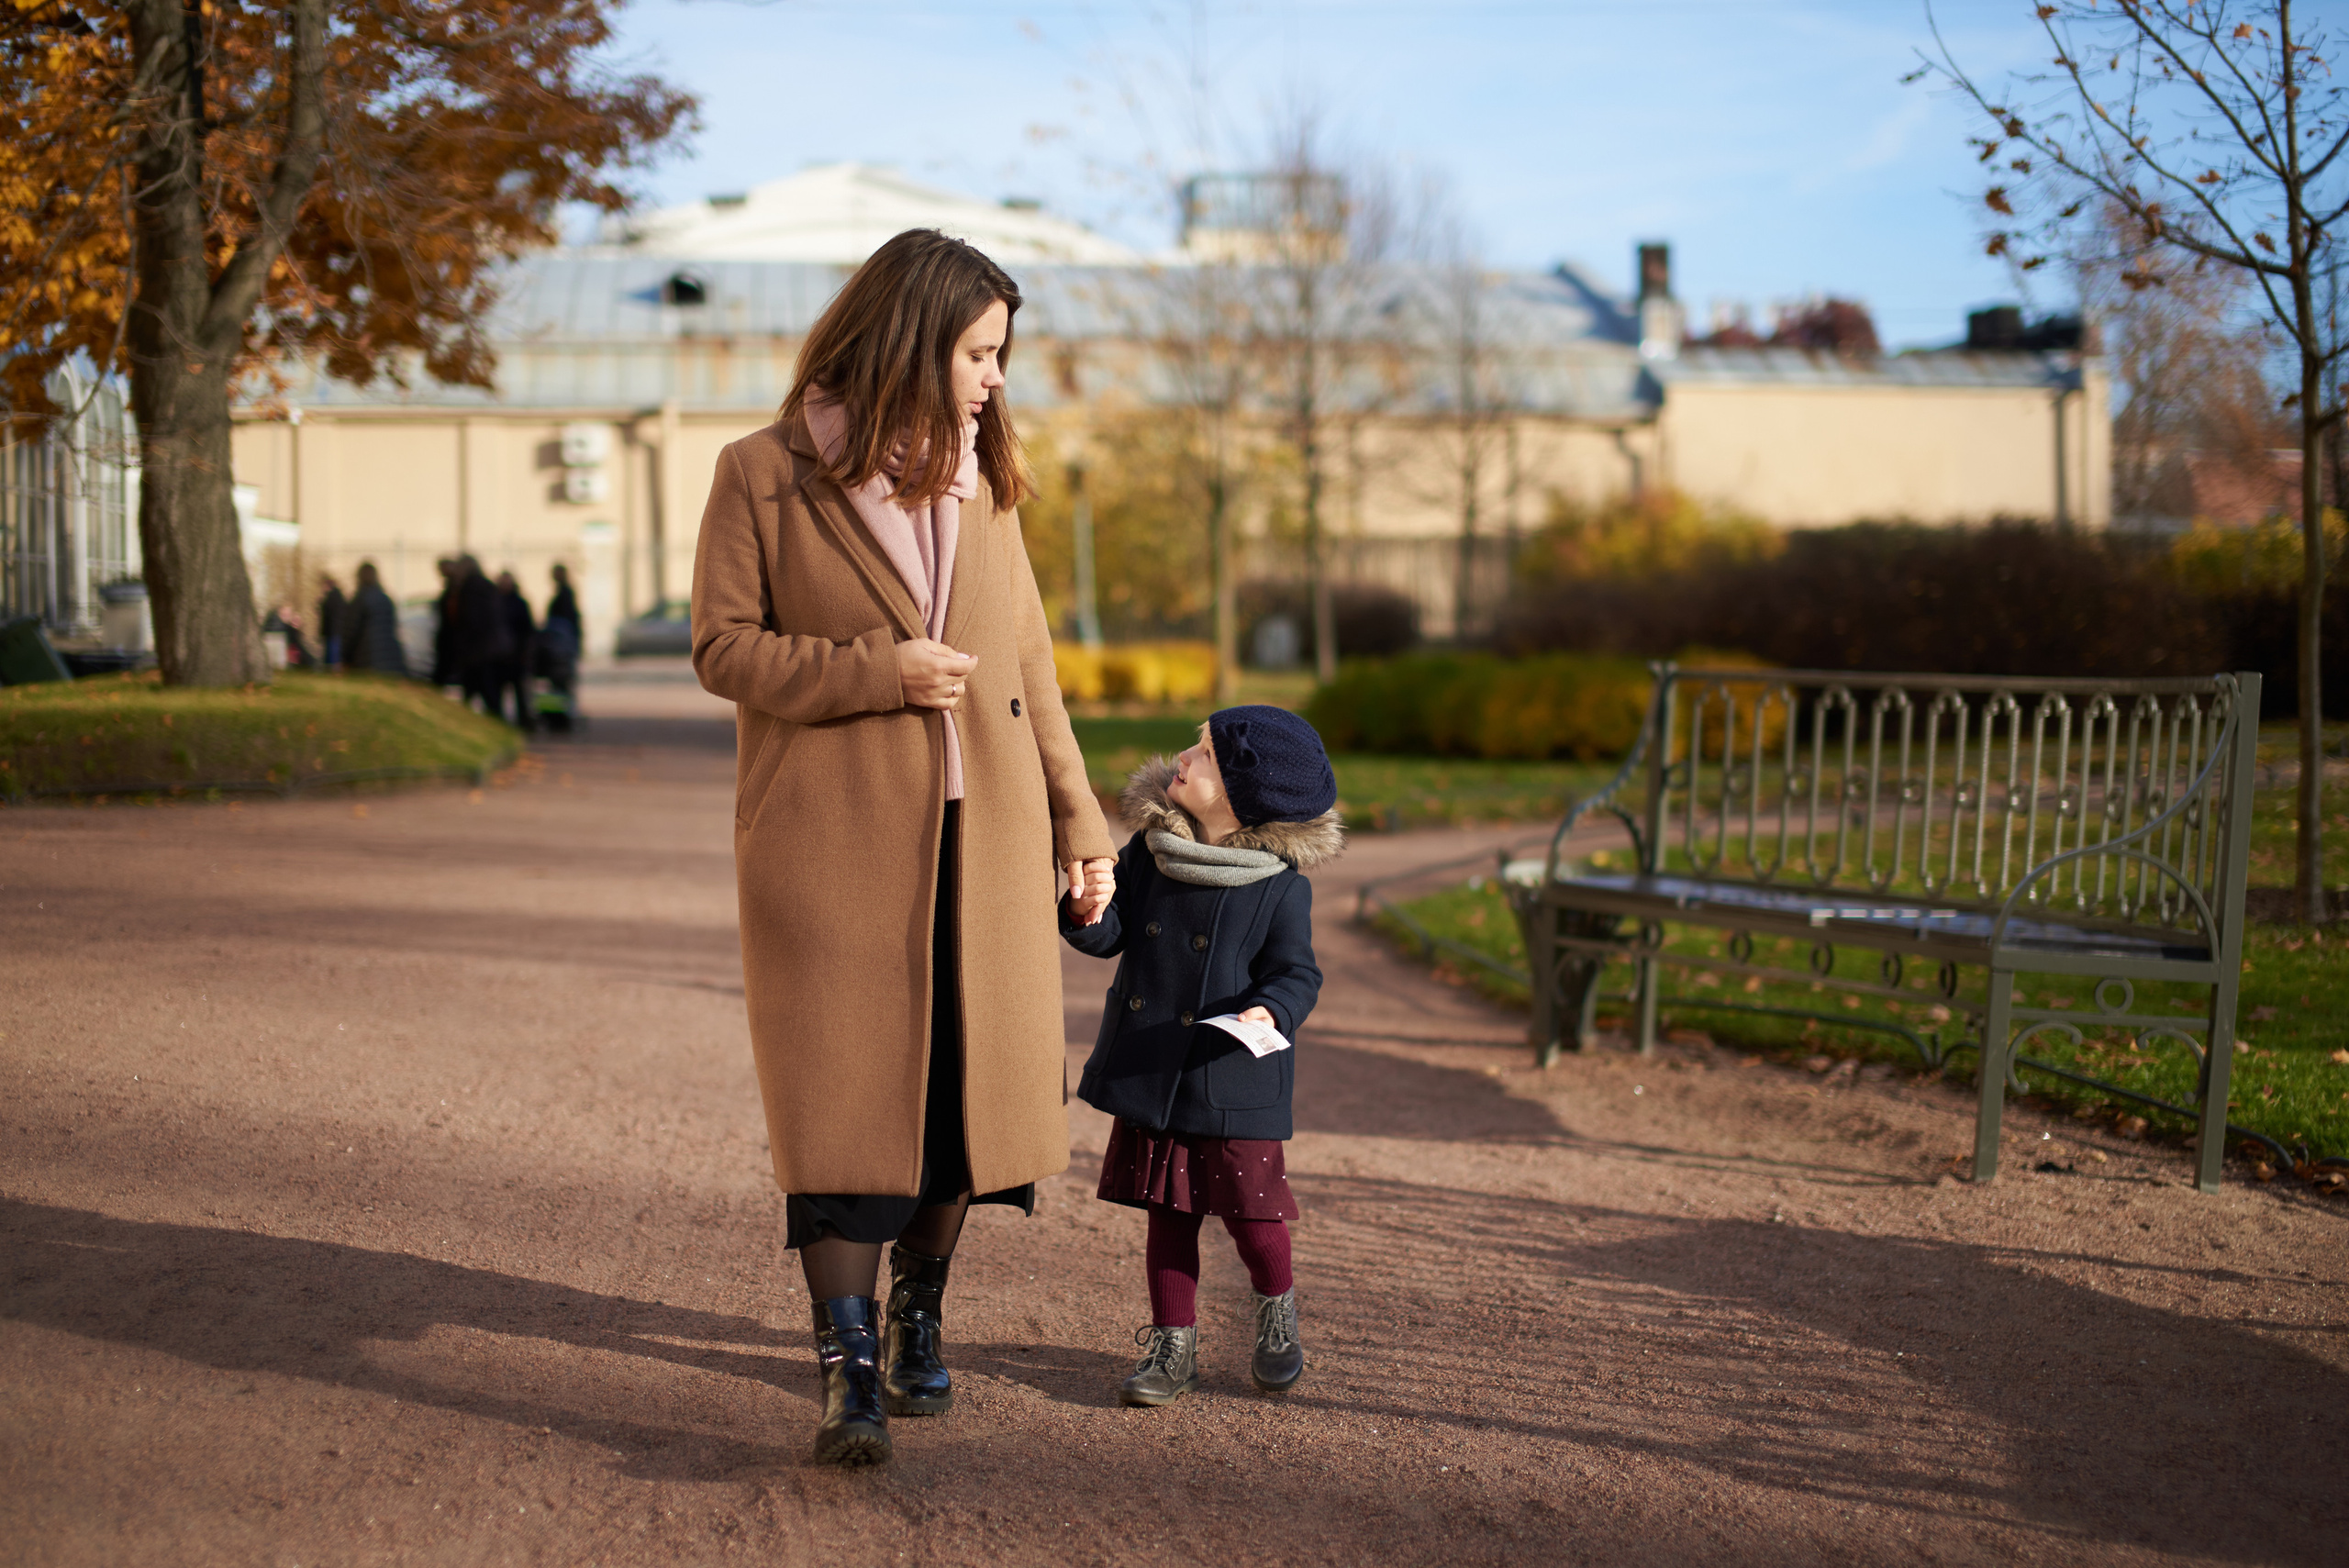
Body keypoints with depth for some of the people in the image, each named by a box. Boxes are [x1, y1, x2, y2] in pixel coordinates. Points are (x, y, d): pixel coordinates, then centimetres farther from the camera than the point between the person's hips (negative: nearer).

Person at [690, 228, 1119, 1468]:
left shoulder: (980, 482, 13)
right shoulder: (764, 477, -2)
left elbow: (1028, 666, 17)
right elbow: (722, 646, -4)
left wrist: (1077, 824, 15)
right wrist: (875, 673, -15)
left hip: (980, 840, 5)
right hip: (830, 842, -5)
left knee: (960, 1084, 8)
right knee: (842, 1096, -10)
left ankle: (919, 1315, 28)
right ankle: (850, 1368, -9)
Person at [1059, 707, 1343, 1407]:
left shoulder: (1281, 882, -11)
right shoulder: (1148, 850, 1)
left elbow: (1296, 970, -7)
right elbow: (1114, 935, 5)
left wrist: (1270, 1011, -27)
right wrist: (1086, 913, -17)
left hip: (1231, 1077, -4)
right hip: (1151, 1068, 4)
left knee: (1248, 1206, 2)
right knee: (1168, 1209, 9)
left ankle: (1275, 1309, 31)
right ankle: (1172, 1342, 19)